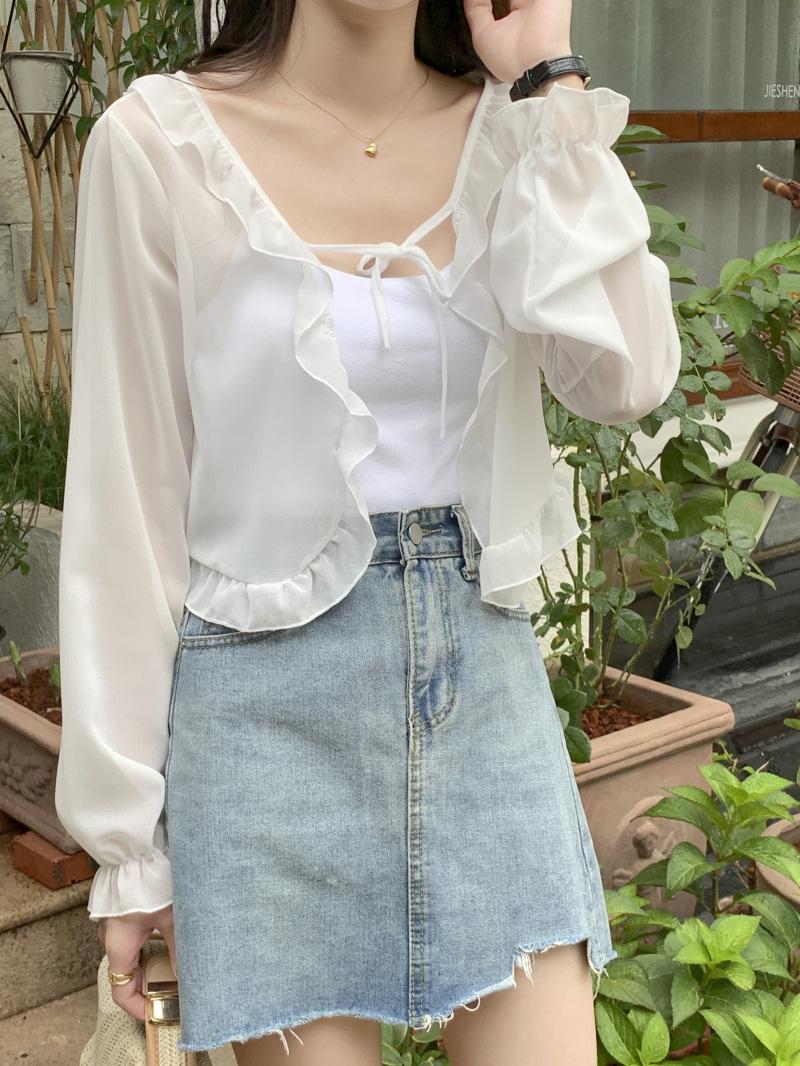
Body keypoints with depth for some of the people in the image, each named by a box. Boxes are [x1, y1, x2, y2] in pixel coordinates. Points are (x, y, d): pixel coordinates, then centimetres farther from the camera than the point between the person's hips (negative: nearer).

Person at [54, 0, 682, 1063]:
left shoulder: (513, 127, 3)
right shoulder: (161, 139, -7)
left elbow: (626, 375, -14)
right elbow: (127, 501, -5)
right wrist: (126, 828, -2)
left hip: (483, 672, 3)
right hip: (272, 696, -3)